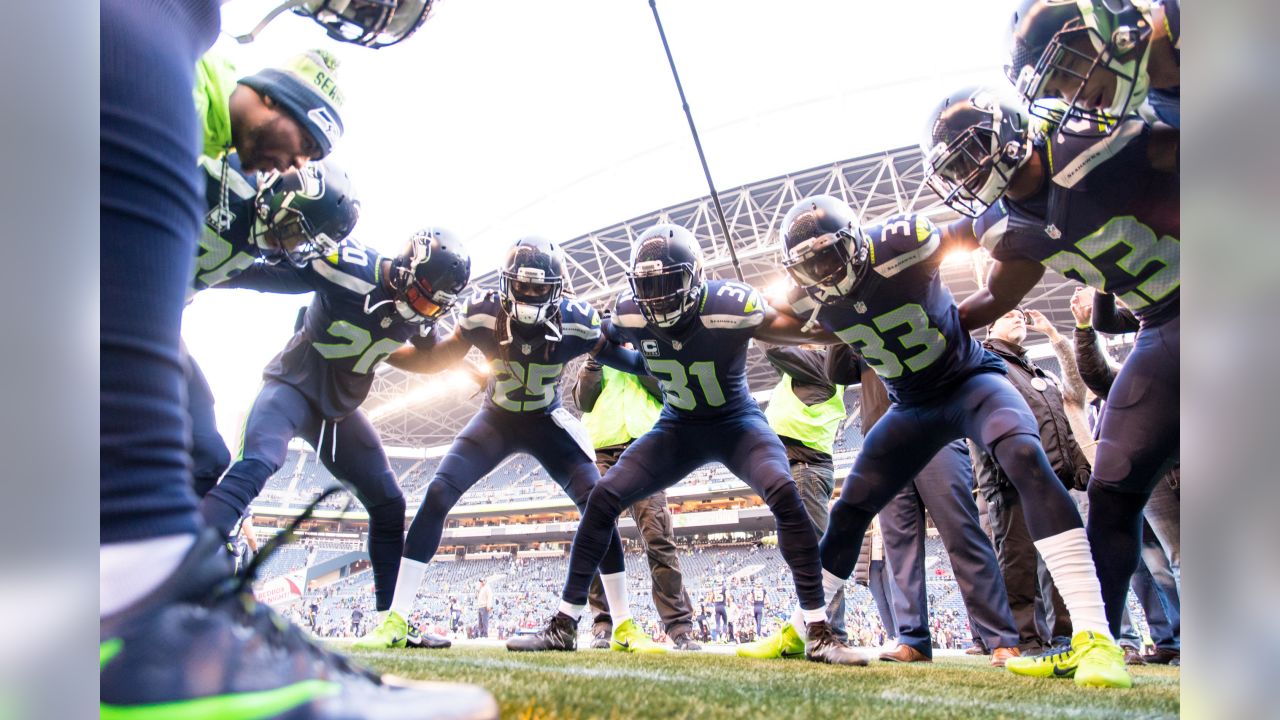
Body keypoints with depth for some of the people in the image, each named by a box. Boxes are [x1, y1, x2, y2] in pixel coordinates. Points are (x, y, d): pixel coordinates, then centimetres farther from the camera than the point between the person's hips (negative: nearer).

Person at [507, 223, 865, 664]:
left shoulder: (730, 306, -28)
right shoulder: (630, 313, -17)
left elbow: (802, 330, -12)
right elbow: (603, 346, 9)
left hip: (736, 421, -3)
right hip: (679, 426, 3)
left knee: (783, 493, -30)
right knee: (603, 498, -11)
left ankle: (819, 634, -17)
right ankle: (563, 625, 2)